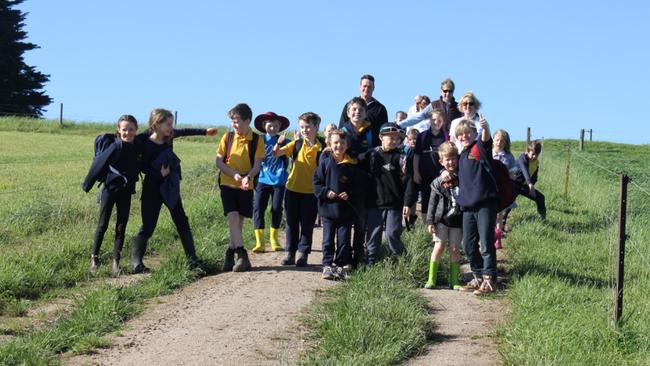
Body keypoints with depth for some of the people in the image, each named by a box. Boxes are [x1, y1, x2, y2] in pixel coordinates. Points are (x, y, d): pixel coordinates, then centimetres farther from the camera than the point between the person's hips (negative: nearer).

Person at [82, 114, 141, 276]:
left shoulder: (137, 148, 0)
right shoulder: (116, 146, -17)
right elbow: (99, 164, -14)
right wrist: (87, 185, -11)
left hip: (126, 191, 5)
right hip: (109, 188, -5)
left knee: (121, 227, 6)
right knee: (103, 224, 4)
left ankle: (116, 261, 13)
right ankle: (94, 257, 16)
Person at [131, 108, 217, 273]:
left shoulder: (169, 137, -4)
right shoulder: (146, 144, -19)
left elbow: (184, 132, 16)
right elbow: (142, 167, -11)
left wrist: (205, 131, 25)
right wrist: (159, 174, -23)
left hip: (171, 187, 6)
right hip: (153, 189, -6)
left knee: (182, 222, 8)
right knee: (148, 227, -6)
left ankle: (192, 259, 14)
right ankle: (136, 263, -2)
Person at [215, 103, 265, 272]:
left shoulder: (257, 140, -3)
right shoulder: (228, 137, 0)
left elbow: (257, 164, -6)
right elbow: (218, 161, 0)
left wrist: (248, 177, -26)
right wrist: (233, 174, -16)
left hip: (246, 187, 1)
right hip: (227, 184, 0)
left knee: (239, 220, 7)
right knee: (233, 217, -13)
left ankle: (230, 253, 21)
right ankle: (242, 256, -16)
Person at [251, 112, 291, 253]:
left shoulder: (283, 142, 4)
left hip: (279, 180, 0)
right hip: (262, 179, 0)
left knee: (277, 209, 5)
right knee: (258, 208, -8)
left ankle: (274, 239, 22)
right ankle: (259, 242, -5)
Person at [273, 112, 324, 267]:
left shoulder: (321, 148, -4)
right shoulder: (296, 144, 1)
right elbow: (276, 153, -6)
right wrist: (278, 144, -23)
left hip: (311, 191, -2)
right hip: (293, 189, 2)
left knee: (307, 224, 5)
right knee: (292, 223, 10)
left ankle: (303, 254, 14)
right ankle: (290, 253, 18)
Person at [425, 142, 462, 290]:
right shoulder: (438, 181, 2)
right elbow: (432, 202, 3)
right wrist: (430, 221, -2)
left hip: (457, 220, 1)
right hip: (442, 219, -1)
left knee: (454, 249, 5)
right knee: (439, 246, -5)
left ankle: (454, 280, 12)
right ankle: (431, 279, 2)